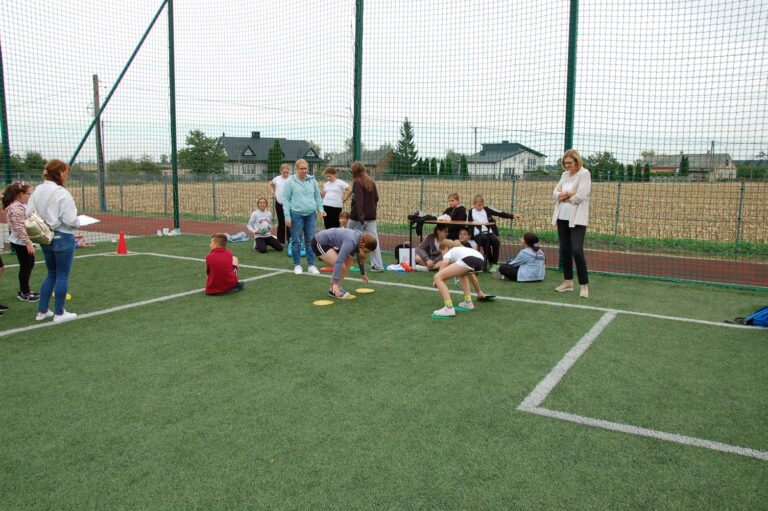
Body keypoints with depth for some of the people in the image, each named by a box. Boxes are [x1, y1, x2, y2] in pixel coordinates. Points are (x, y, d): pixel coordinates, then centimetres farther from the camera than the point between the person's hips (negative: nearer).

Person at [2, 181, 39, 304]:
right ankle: (24, 293, 13)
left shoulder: (21, 205, 10)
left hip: (24, 241, 10)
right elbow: (19, 228, -26)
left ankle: (24, 290, 29)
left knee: (29, 265, 17)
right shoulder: (16, 208, -21)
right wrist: (28, 242, -25)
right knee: (25, 267, 1)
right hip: (21, 243, -10)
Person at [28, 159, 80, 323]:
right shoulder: (62, 193, -18)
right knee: (63, 275, 6)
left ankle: (42, 311, 25)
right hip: (63, 238, -7)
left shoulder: (38, 191, 2)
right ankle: (59, 313, 14)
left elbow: (29, 214, 2)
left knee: (51, 274, 21)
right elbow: (70, 220, -19)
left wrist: (44, 221, 12)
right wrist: (78, 223, 0)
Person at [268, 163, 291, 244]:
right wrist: (273, 193, 11)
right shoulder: (277, 178, 6)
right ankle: (280, 241, 20)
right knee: (281, 223, 11)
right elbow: (269, 184, 22)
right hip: (279, 203, 3)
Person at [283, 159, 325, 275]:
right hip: (296, 214, -3)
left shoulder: (312, 180, 8)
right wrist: (287, 216, -9)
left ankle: (311, 265, 12)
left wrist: (320, 209, 2)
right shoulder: (291, 181, -2)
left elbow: (317, 196, 16)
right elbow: (285, 199, -3)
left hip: (311, 214, 3)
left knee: (311, 240, 5)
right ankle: (297, 265, 14)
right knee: (296, 241, 4)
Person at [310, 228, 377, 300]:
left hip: (328, 242, 9)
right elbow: (338, 262, -36)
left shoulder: (360, 238, -3)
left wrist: (363, 274, 26)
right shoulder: (351, 242, -30)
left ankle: (338, 288, 14)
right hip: (319, 243, -9)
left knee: (348, 261, 7)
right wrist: (335, 283, -38)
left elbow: (360, 258, 14)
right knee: (342, 266, -17)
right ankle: (333, 290, 1)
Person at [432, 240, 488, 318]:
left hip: (468, 259, -7)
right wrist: (479, 291, 60)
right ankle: (468, 302, 32)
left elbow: (445, 261, -1)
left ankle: (449, 308, -11)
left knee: (438, 277, 0)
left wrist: (437, 281, 2)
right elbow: (471, 274, 51)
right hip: (480, 259, 7)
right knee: (462, 274, 40)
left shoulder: (449, 252, 27)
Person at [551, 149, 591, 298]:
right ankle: (568, 282, 19)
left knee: (577, 250, -13)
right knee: (564, 250, 9)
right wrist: (568, 193, -11)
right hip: (562, 217, 7)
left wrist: (565, 198, -4)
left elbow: (581, 195, -17)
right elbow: (555, 193, 7)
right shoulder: (565, 174, 14)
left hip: (577, 218, -7)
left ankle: (584, 285, -5)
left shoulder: (584, 173, -7)